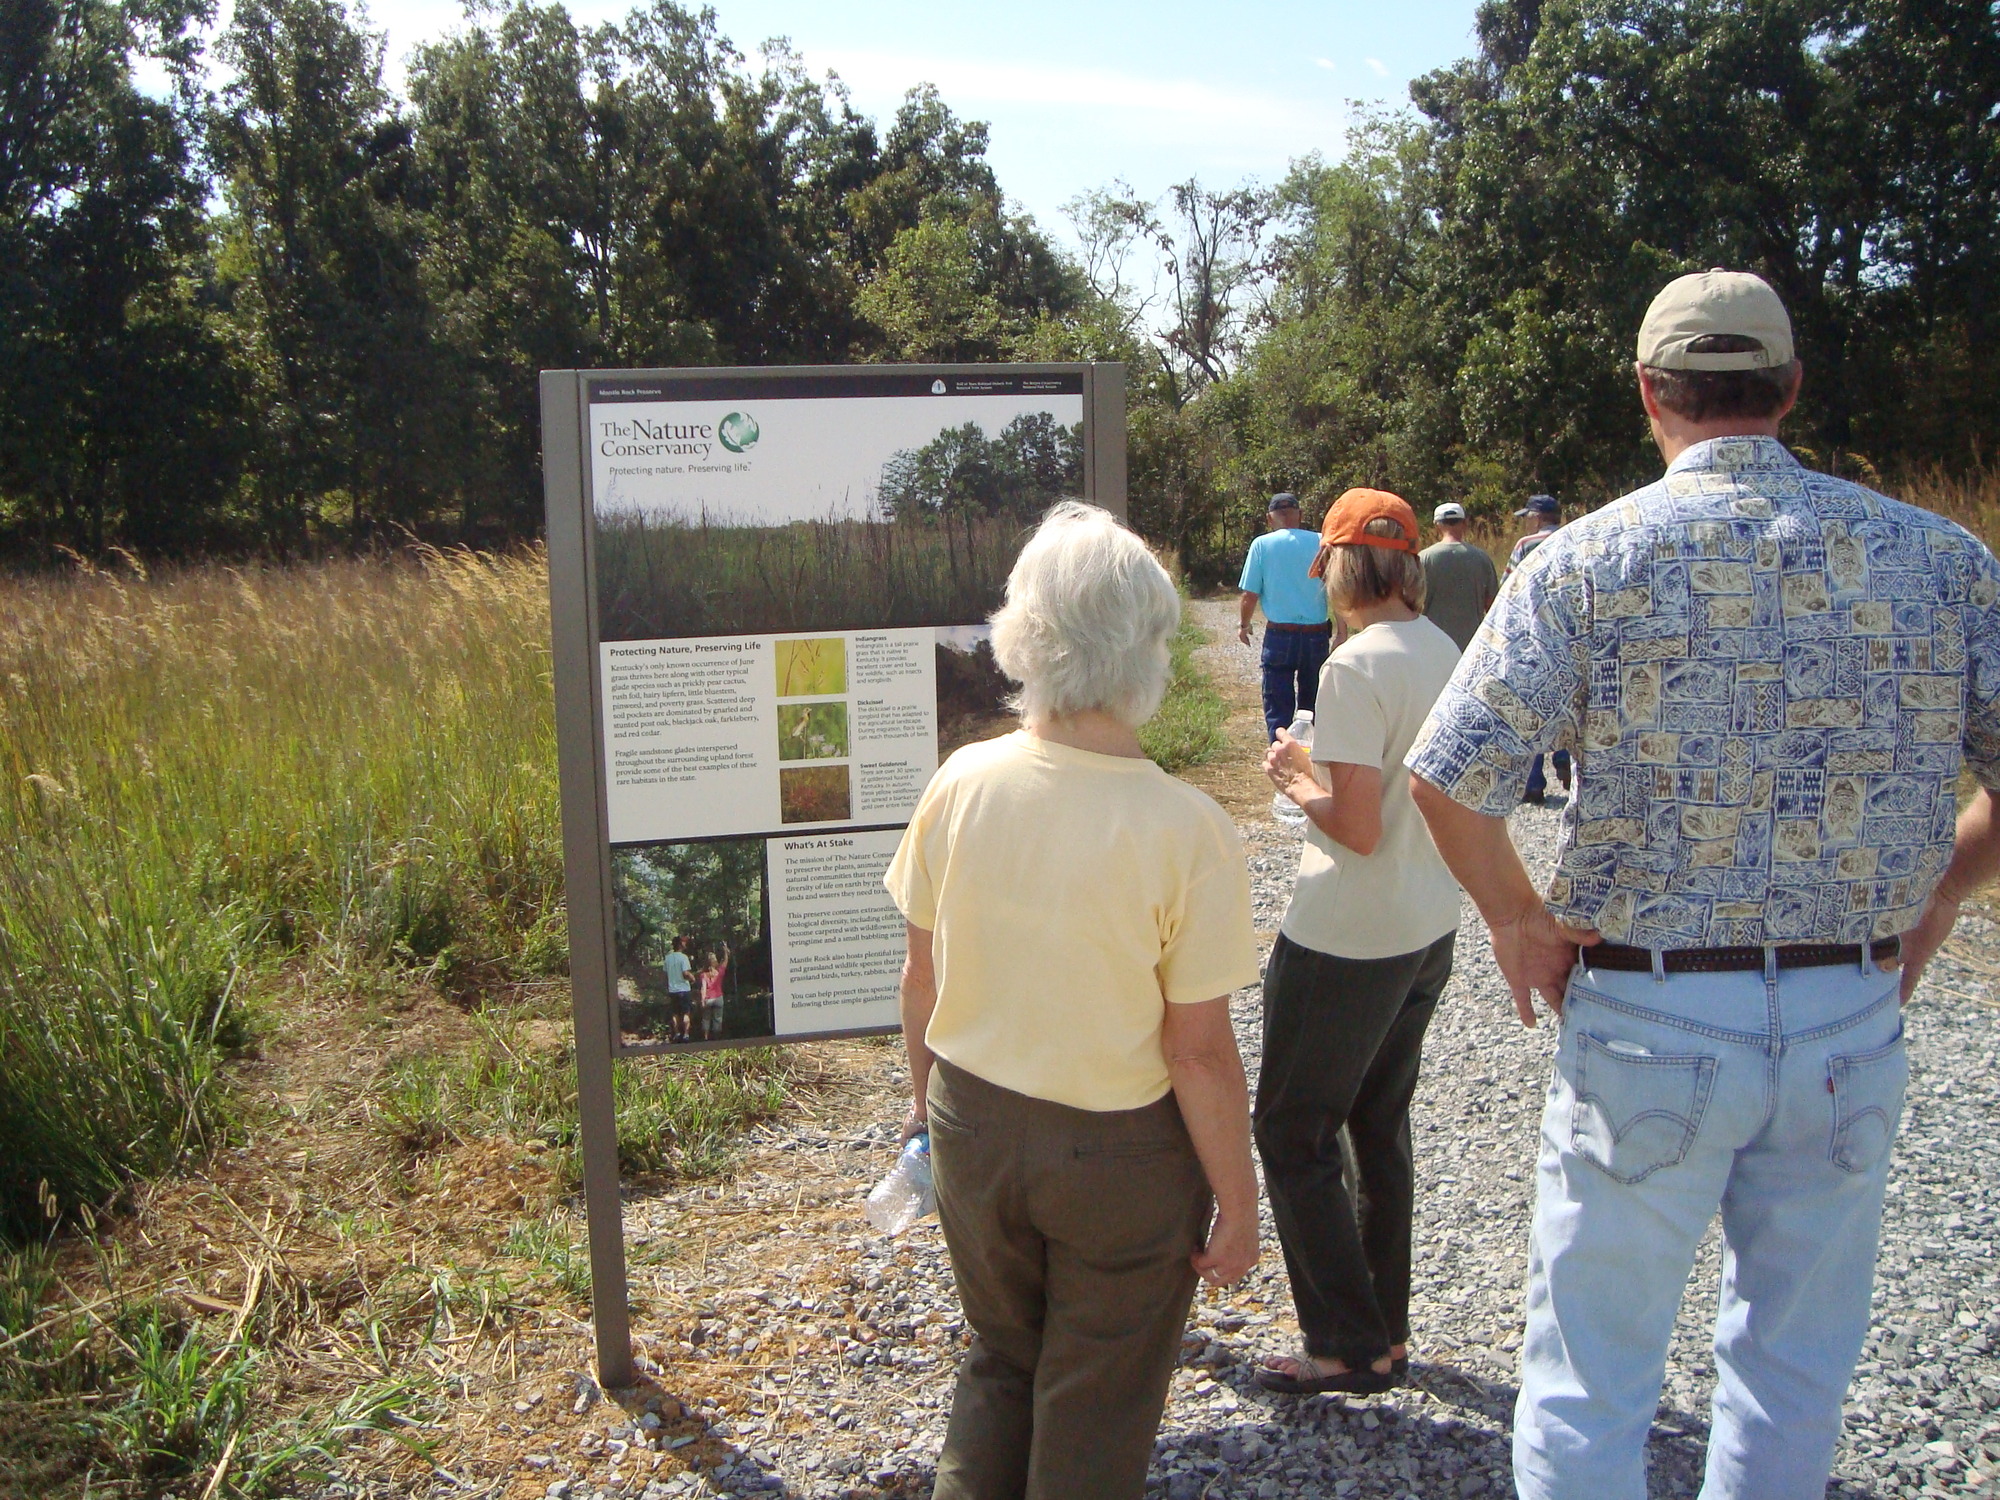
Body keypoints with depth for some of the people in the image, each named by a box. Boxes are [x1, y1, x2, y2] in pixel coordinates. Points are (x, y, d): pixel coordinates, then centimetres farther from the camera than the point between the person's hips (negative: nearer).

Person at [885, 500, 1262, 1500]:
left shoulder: (961, 783, -12)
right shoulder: (1187, 832, -23)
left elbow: (922, 979, -1)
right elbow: (1200, 1053, -18)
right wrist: (1237, 1206, -4)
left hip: (974, 1128, 4)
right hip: (1121, 1155, -3)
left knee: (999, 1362, 28)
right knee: (1096, 1413, 20)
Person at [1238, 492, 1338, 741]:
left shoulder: (1262, 545, -3)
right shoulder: (1321, 543, -1)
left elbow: (1250, 595, -4)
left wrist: (1243, 625, 14)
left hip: (1279, 636, -2)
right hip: (1318, 636, 2)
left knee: (1278, 710, 4)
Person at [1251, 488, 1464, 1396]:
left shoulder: (1357, 666, -21)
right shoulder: (1447, 655, 5)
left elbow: (1358, 829, -24)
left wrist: (1292, 779, -7)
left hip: (1346, 939, -9)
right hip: (1429, 931, 9)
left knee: (1293, 1134, 6)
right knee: (1380, 1128, 20)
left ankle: (1350, 1346, 14)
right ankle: (1386, 1331, 32)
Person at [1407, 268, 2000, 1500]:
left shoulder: (1594, 559, -9)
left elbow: (1451, 778, -15)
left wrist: (1516, 916, 0)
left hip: (1651, 1023, -3)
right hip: (1853, 1025, 4)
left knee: (1591, 1379, 13)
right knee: (1795, 1380, 22)